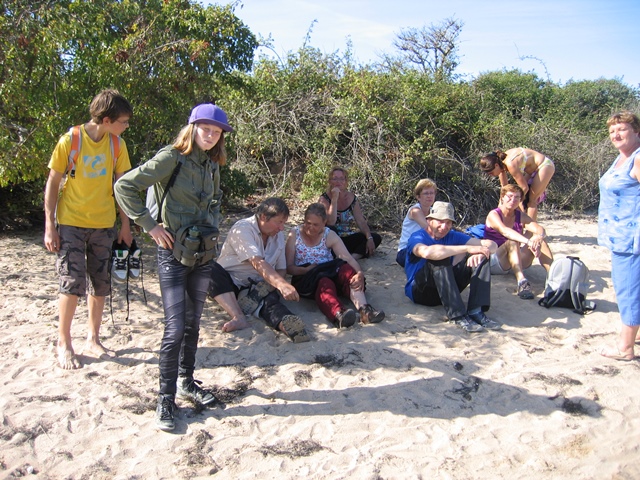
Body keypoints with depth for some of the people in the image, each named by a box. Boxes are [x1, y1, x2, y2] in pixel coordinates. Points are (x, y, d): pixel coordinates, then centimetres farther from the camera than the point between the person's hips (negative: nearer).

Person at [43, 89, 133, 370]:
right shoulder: (70, 141, -11)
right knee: (72, 283, -7)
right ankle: (63, 344, 11)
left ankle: (93, 340, 24)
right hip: (71, 223, -4)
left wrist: (125, 224, 5)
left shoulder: (117, 144, 0)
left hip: (103, 224, 4)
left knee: (100, 284, 9)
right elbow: (52, 184, -6)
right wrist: (49, 226, -9)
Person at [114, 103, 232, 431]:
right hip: (173, 254, -6)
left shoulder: (212, 165, 9)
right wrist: (150, 224, -15)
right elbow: (124, 186, -15)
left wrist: (211, 224, 8)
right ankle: (166, 398, 8)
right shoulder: (171, 158, -12)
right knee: (175, 328, -7)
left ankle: (186, 382, 32)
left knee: (192, 324, 15)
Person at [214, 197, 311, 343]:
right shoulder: (242, 229, -14)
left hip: (257, 287, 3)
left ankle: (287, 325, -66)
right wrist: (282, 285, -43)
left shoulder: (278, 235, 11)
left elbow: (281, 268, 12)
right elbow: (257, 263, -28)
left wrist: (272, 285, -12)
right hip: (229, 282, -3)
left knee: (270, 299, -34)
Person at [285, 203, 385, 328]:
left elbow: (348, 258, -8)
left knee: (346, 269, -31)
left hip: (330, 274, 3)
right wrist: (305, 270, -22)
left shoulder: (330, 235, 6)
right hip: (305, 279, -2)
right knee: (324, 282, -37)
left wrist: (359, 274, -29)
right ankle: (338, 314, -67)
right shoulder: (294, 235, 3)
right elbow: (288, 267, -1)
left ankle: (364, 309, -51)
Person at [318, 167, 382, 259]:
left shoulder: (352, 197, 3)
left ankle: (353, 258, -30)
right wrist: (335, 199, -26)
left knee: (376, 238, -12)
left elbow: (361, 221, 0)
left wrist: (369, 238, -16)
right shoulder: (324, 199, -10)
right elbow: (330, 222, -26)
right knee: (330, 229, -35)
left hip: (348, 238, 5)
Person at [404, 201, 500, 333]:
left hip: (446, 290, 6)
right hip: (420, 291, -6)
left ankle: (476, 311, -24)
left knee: (481, 257, -9)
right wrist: (467, 248, -33)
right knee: (439, 258, -32)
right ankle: (458, 316, -36)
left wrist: (479, 252, -26)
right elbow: (427, 252, -38)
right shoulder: (417, 237, -11)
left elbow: (492, 245, -1)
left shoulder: (452, 236, 5)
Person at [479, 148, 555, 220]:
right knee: (524, 198, 6)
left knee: (531, 200, -8)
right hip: (533, 168, 9)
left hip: (545, 166, -9)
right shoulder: (500, 162, -8)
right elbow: (504, 186, 5)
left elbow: (525, 188, -25)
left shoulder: (510, 164, -33)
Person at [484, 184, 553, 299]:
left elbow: (540, 229, -14)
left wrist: (539, 237, -39)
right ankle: (521, 282, -52)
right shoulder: (493, 215, -9)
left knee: (538, 238, -16)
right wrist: (527, 241, -46)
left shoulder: (521, 216, 5)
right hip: (494, 263, -5)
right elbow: (505, 231, -31)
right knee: (512, 242, -34)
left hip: (515, 261, 5)